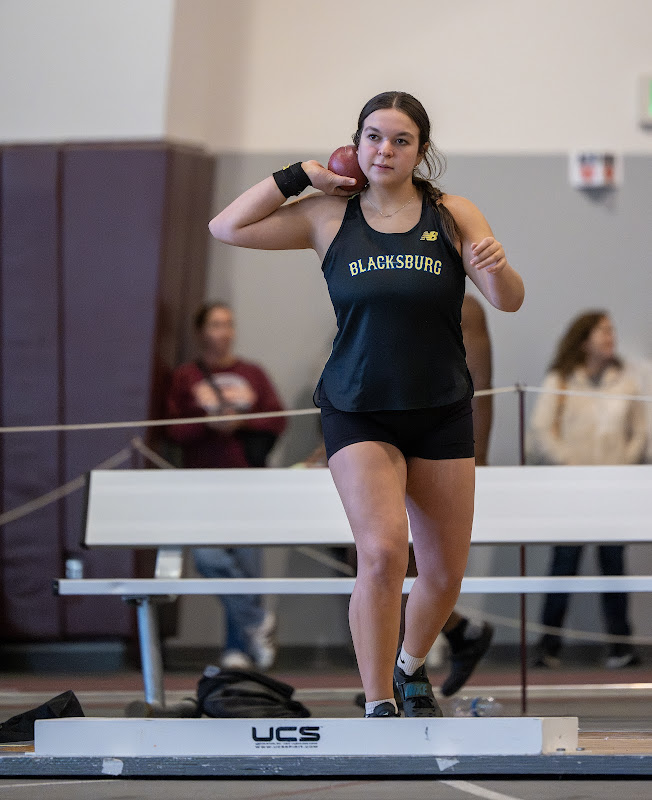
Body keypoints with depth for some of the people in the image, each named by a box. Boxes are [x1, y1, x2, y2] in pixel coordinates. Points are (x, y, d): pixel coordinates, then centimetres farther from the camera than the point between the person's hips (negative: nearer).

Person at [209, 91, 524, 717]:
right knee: (382, 551, -23)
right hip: (357, 413, -2)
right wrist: (298, 176, -5)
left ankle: (411, 667, 39)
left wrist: (497, 268, -28)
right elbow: (227, 227, -1)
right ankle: (378, 709, -17)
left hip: (441, 414, 2)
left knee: (445, 573, 9)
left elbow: (509, 301, -6)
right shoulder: (329, 217, 1)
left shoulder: (453, 217, 0)